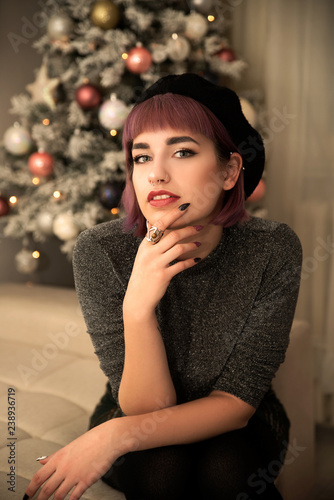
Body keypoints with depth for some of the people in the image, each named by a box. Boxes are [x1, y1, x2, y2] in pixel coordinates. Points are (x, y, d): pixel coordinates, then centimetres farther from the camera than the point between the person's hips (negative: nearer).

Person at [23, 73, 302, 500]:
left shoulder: (272, 251, -23)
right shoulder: (100, 251, -23)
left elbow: (236, 402, -19)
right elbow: (145, 408, -22)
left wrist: (117, 435, -33)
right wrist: (137, 307, -40)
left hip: (236, 431, 1)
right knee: (162, 466, -32)